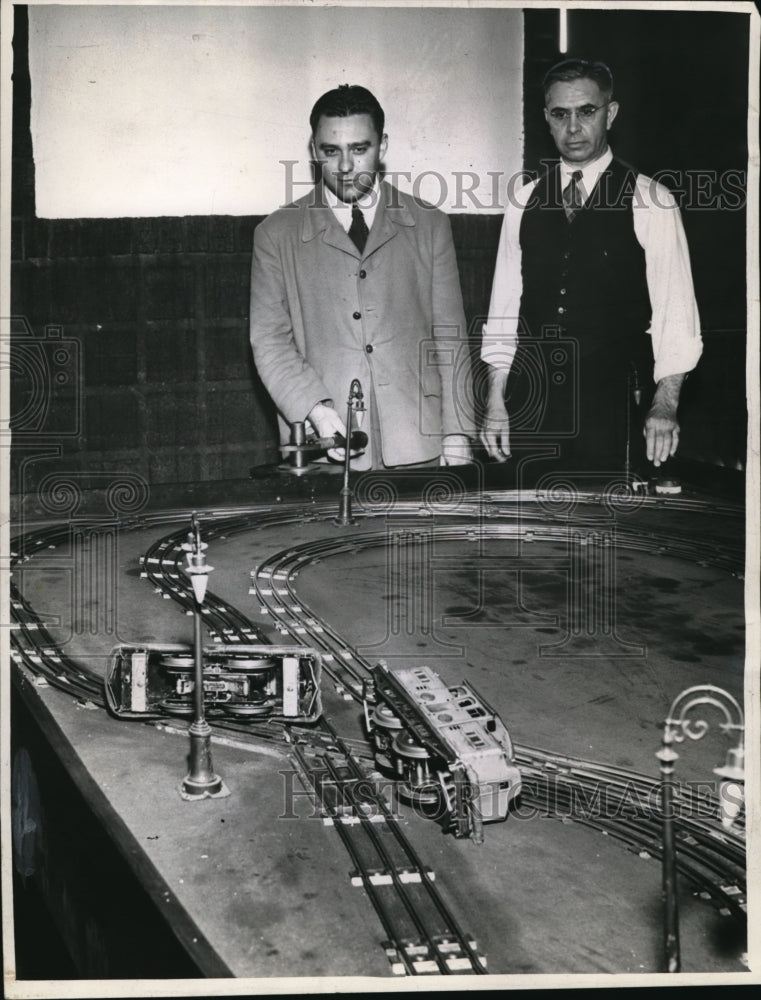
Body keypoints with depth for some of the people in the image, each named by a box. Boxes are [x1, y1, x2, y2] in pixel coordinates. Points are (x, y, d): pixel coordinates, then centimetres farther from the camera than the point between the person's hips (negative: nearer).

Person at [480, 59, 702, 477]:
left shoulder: (651, 202, -1)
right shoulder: (524, 203, 9)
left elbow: (675, 311, -4)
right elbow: (505, 304, 9)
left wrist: (665, 406, -12)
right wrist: (495, 400, 4)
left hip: (610, 407, -3)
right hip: (531, 403, 3)